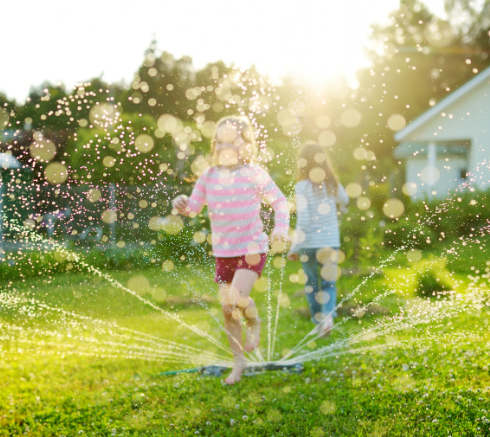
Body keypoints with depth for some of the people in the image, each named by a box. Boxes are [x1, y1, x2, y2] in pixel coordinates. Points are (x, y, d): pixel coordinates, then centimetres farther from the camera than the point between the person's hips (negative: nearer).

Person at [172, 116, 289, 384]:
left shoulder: (254, 174, -8)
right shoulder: (209, 176, 1)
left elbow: (279, 201, 2)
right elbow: (194, 207, 5)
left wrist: (281, 228, -13)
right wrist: (182, 205, -17)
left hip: (252, 249, -4)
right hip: (223, 252, 4)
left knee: (237, 299, -24)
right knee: (227, 309, 8)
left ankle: (254, 322, 12)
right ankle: (239, 360, 26)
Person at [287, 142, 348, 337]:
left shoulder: (302, 186, -12)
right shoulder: (333, 184, 1)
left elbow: (302, 220, -18)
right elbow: (344, 200, 24)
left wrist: (294, 247, -11)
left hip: (310, 244, -3)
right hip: (331, 243, 3)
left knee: (312, 284, 13)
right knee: (328, 283, 10)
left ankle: (318, 320, 18)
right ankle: (328, 315, -12)